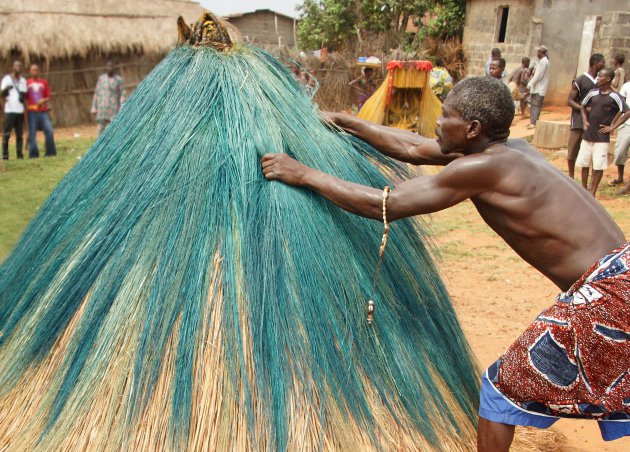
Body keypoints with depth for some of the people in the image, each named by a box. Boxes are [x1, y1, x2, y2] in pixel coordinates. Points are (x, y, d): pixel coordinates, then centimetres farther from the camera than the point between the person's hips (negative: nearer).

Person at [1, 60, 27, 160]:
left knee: (20, 134, 3)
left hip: (20, 111, 5)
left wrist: (22, 97, 1)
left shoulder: (23, 80, 16)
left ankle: (20, 154, 6)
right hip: (9, 110, -4)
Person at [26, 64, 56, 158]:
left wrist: (43, 100, -11)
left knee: (49, 131, -9)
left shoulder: (44, 82, 9)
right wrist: (25, 110, 2)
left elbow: (48, 97, 10)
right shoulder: (27, 83, 6)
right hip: (31, 112, -1)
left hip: (43, 111, 1)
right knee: (32, 133, -1)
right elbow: (24, 98, 9)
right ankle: (33, 154, 6)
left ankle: (50, 152, 2)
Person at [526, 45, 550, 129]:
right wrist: (531, 84, 11)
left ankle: (534, 123, -7)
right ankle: (532, 121, 15)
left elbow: (538, 75, -17)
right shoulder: (542, 61, 16)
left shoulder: (544, 61, -13)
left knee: (536, 105, -8)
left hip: (539, 89, -9)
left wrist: (530, 84, -12)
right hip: (536, 87, 9)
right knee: (533, 105, 11)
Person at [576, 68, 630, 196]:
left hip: (602, 138, -5)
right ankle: (584, 189, 26)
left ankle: (592, 194, 7)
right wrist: (585, 121, 8)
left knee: (598, 166, -2)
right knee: (584, 164, 11)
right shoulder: (593, 93, 4)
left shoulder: (614, 97, -10)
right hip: (587, 135, 5)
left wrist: (612, 127, -13)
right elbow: (583, 106, 21)